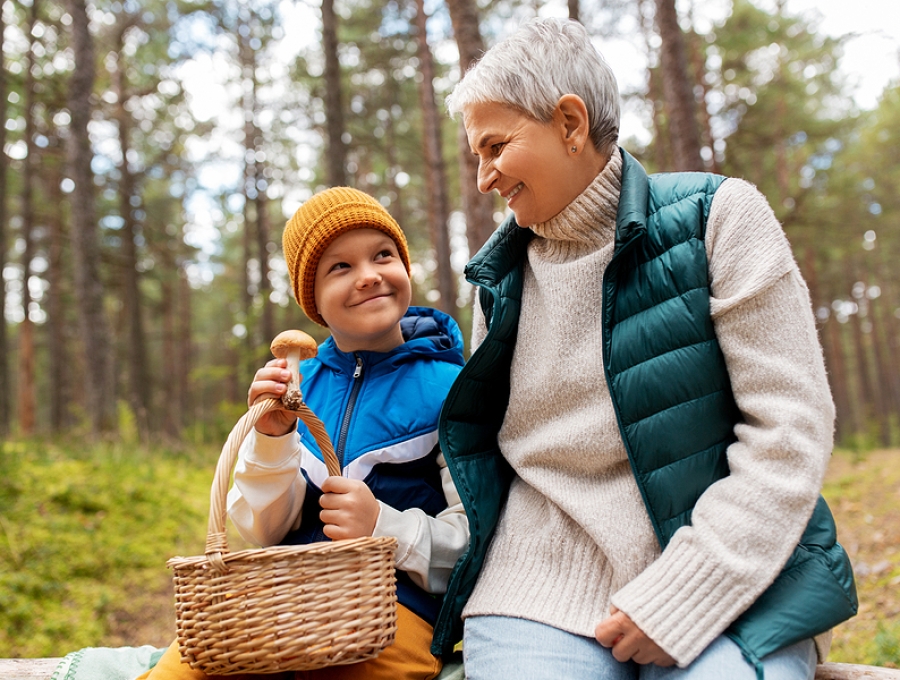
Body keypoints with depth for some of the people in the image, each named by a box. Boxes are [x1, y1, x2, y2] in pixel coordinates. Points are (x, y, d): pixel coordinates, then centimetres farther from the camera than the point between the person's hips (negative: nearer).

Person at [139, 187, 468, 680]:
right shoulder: (298, 385, 8)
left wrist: (385, 526, -20)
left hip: (396, 605, -3)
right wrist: (272, 439, -10)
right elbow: (261, 533, 8)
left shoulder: (447, 388, -4)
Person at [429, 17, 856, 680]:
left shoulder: (717, 216, -3)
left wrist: (677, 600, -14)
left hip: (730, 584, -2)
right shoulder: (501, 271, 11)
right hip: (542, 585, 3)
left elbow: (792, 429, -9)